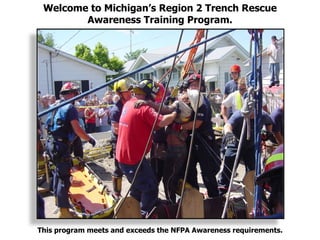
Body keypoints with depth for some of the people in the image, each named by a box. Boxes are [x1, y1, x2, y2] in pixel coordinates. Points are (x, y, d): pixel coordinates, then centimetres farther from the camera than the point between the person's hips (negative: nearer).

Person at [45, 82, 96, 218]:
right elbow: (77, 130, -20)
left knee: (58, 171, 25)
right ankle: (63, 210, 1)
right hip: (61, 146, -9)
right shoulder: (70, 108, -13)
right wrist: (90, 139, -7)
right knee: (64, 176, -4)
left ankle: (58, 197, 42)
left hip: (51, 144, 9)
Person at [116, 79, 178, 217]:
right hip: (134, 158, -9)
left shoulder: (128, 104, 8)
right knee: (150, 188, 3)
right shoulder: (144, 107, -18)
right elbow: (161, 122, -30)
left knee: (138, 185, 26)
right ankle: (145, 215, 10)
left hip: (123, 155, 9)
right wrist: (175, 112, -17)